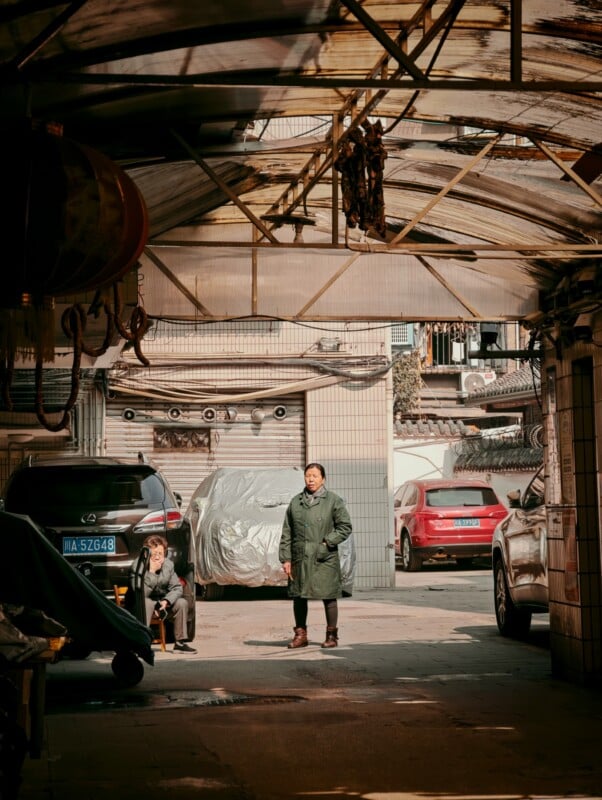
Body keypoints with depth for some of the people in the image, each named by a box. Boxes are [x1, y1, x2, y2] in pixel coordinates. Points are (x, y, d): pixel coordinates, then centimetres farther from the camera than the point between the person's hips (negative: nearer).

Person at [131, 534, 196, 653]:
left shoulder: (168, 564, -7)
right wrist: (151, 572, -36)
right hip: (139, 607, -5)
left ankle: (180, 643, -8)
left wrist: (166, 601, -26)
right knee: (146, 603, -36)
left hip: (162, 602, 5)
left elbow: (177, 588, -6)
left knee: (182, 602, -16)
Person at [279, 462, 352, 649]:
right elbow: (286, 533, 11)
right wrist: (286, 558, 5)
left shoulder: (334, 501, 2)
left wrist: (328, 542, -10)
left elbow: (345, 526, 2)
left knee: (328, 597, 1)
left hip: (325, 559, -3)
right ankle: (300, 634, 17)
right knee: (298, 596, 6)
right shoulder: (295, 502, 11)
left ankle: (331, 635, 12)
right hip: (300, 558, 3)